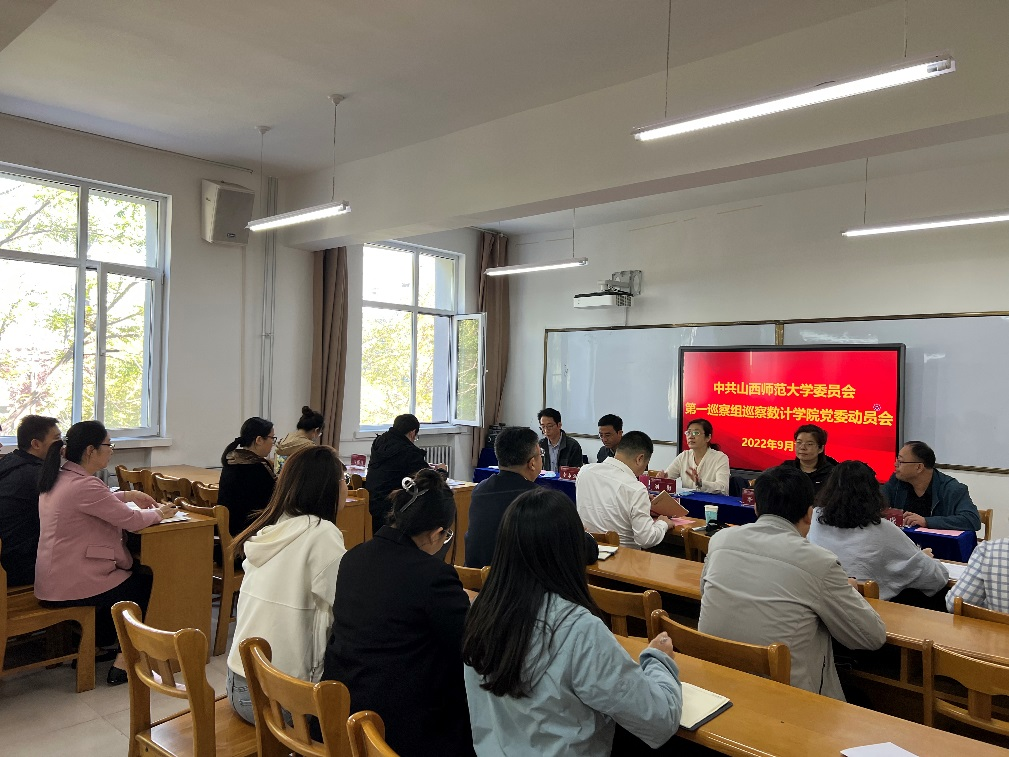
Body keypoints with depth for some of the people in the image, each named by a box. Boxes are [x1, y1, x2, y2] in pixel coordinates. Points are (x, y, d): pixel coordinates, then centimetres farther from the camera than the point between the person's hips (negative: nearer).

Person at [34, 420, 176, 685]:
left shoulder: (57, 478, 4)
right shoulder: (84, 485, -26)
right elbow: (132, 520, -20)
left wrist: (127, 495, 15)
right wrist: (159, 512, -1)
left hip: (52, 579, 9)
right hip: (70, 586, -9)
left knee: (133, 574, 25)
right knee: (146, 584, 11)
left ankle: (93, 647, 32)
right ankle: (123, 663, 16)